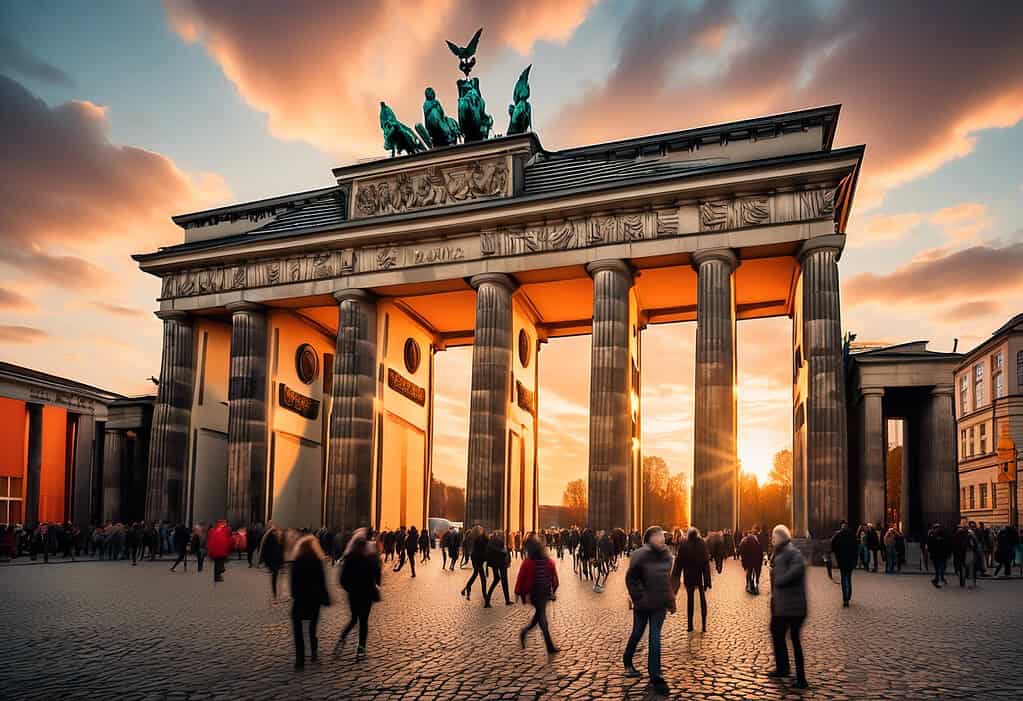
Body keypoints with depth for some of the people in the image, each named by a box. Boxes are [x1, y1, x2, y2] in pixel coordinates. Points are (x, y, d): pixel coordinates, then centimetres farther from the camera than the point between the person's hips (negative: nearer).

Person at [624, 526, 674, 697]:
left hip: (660, 603, 4)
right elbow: (630, 578, -11)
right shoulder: (641, 555, -17)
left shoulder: (666, 555, 1)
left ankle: (655, 676, 10)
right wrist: (639, 597, -15)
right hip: (643, 603, -4)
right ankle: (627, 660, 39)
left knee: (655, 638, 5)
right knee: (637, 633, 13)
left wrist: (670, 599, 10)